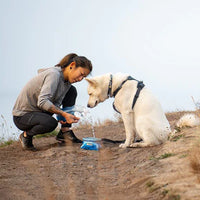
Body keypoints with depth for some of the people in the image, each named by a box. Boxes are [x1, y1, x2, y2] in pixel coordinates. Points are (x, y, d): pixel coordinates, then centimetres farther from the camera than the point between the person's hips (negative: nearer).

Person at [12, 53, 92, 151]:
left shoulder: (67, 81, 2)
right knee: (51, 123, -38)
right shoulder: (54, 74, -25)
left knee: (71, 91, 2)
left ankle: (65, 132, 0)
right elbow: (42, 102, -35)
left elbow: (56, 102, -3)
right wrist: (64, 114, -37)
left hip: (40, 111, 9)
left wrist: (61, 116, -23)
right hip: (22, 115, -9)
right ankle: (26, 135, -7)